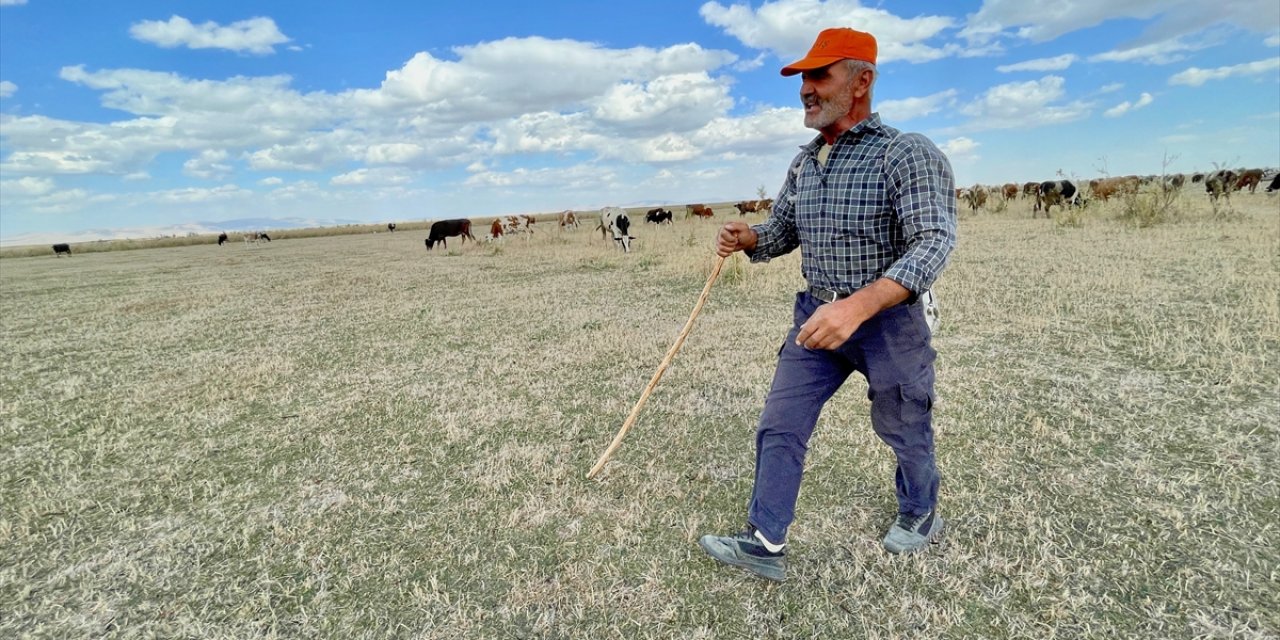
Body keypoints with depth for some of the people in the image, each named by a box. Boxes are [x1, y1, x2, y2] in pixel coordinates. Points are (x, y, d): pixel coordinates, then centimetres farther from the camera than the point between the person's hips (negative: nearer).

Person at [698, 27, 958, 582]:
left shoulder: (906, 153, -16)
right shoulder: (803, 163, 6)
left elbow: (934, 242, -26)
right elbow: (781, 233, 16)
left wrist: (856, 307, -40)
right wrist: (746, 239, -9)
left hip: (888, 321, -5)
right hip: (815, 317, 6)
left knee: (903, 430, 15)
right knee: (779, 426, 1)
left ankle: (920, 514, 44)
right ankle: (765, 543, 12)